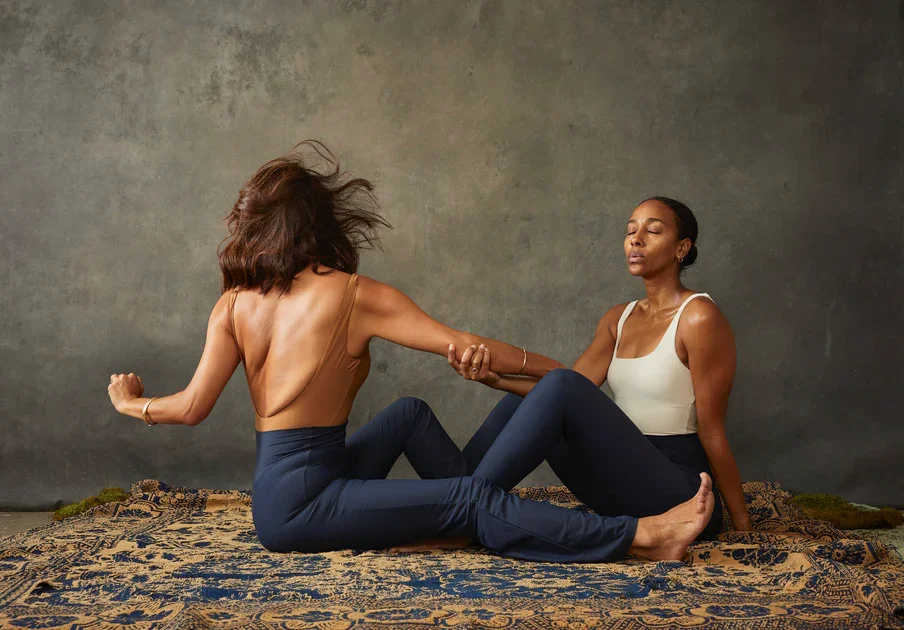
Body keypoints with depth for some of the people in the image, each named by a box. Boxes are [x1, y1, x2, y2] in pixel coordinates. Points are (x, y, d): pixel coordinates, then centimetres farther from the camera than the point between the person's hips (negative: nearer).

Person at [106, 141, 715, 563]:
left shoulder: (233, 305, 4)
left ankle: (485, 522, 16)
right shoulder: (354, 294, -9)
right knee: (471, 498, -12)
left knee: (411, 413, 20)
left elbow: (194, 407, 0)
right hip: (299, 504, -7)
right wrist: (559, 371, -2)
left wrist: (133, 404, 21)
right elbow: (461, 344, -12)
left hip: (279, 489, 7)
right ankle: (640, 536, -17)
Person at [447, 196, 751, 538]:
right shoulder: (618, 318, 12)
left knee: (561, 386, -24)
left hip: (680, 491, -7)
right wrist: (495, 377, -18)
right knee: (524, 400, 2)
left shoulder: (698, 317, -10)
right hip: (624, 485, 7)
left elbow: (712, 432, -10)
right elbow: (574, 389, -3)